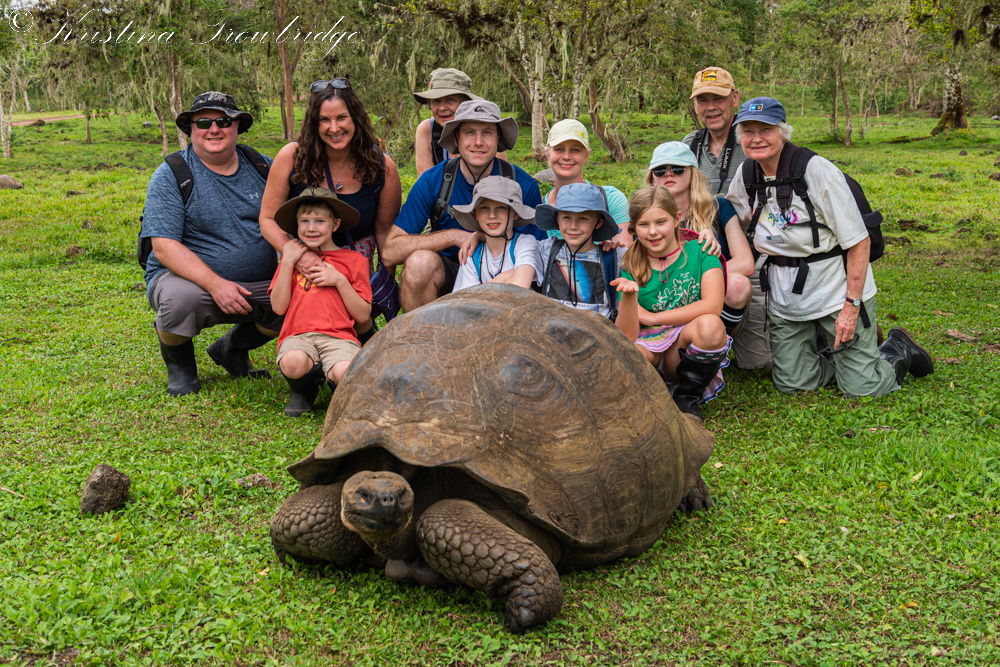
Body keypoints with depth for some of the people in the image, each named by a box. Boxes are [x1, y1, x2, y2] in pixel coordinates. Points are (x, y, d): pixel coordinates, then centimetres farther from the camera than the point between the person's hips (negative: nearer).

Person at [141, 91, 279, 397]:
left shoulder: (262, 166, 7)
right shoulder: (170, 176, -6)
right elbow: (164, 247, -15)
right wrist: (215, 284, -29)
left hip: (257, 285, 4)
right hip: (189, 279, -4)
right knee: (180, 299, -38)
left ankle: (232, 348, 9)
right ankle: (178, 360, 1)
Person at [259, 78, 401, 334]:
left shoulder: (382, 168, -15)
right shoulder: (292, 157, -18)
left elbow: (385, 230, -3)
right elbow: (268, 219, -11)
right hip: (303, 252, 0)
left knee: (360, 321, -21)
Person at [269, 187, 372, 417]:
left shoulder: (353, 260, 14)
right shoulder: (293, 256, 22)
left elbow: (363, 315, 8)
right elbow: (278, 307, 8)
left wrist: (340, 280, -3)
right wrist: (287, 262, 3)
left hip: (338, 336, -1)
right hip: (298, 335, 1)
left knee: (345, 373, -33)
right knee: (293, 363, -35)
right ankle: (301, 392, 3)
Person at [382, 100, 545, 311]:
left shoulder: (524, 185, -8)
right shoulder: (431, 182, -9)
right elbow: (391, 252, -13)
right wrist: (454, 236, -21)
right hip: (446, 275, 0)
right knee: (420, 261, -32)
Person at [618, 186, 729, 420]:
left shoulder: (699, 252, 0)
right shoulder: (631, 269, 1)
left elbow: (712, 306, -15)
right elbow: (627, 336, -6)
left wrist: (652, 317, -10)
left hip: (687, 348, 1)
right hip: (649, 347, -1)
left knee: (710, 324, -33)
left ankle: (687, 398, -8)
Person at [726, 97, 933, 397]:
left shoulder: (817, 171, -17)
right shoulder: (745, 175, -2)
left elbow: (859, 242, -16)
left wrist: (852, 305, -21)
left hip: (838, 290, -5)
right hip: (786, 300, 5)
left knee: (861, 388, -4)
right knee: (791, 383, 5)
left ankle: (898, 350, 27)